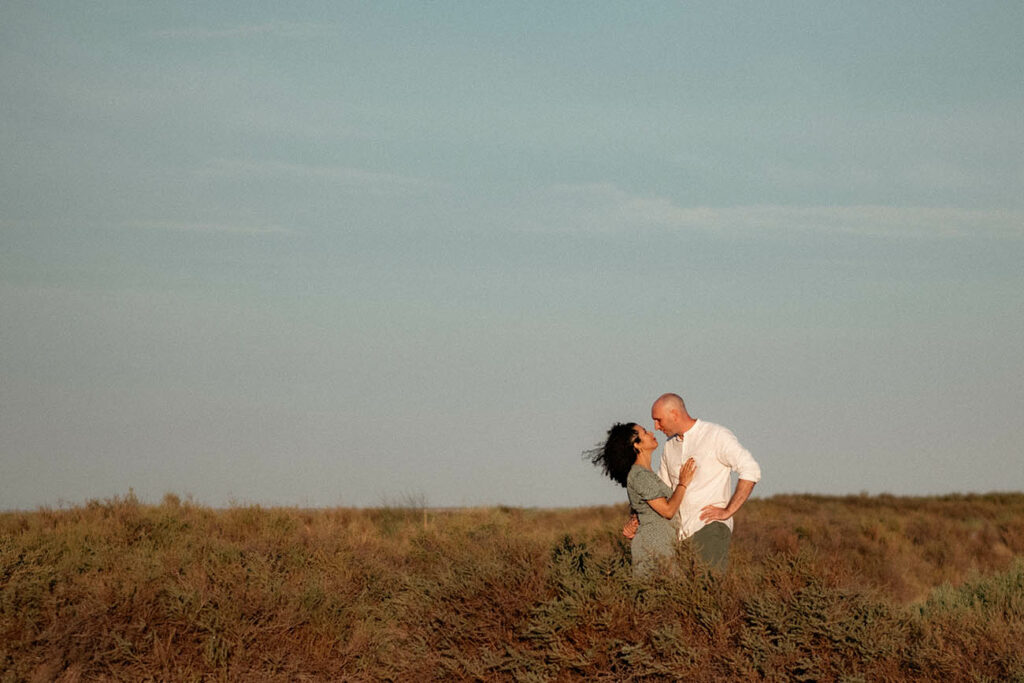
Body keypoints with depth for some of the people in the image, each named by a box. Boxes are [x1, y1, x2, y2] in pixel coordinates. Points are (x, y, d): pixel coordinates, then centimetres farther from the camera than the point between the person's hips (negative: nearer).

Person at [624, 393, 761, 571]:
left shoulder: (717, 436, -3)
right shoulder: (670, 445, 18)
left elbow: (751, 470, -13)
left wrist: (728, 511, -14)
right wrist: (634, 520, 11)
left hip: (710, 528, -6)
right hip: (680, 533, 6)